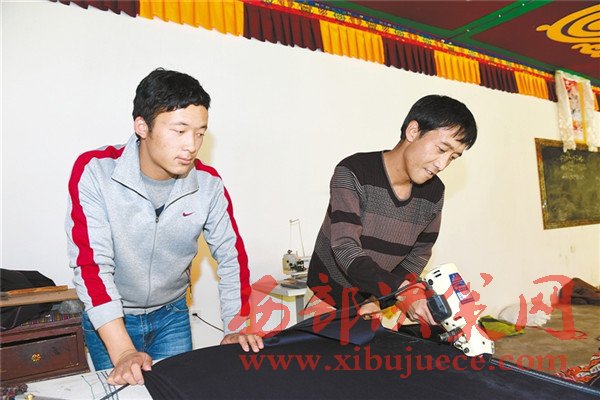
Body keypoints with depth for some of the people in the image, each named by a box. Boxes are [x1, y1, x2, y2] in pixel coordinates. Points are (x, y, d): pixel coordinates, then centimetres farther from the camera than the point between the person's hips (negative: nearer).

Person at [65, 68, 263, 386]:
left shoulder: (208, 182, -14)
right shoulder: (94, 171, -22)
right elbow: (90, 263, -26)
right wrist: (123, 353, -32)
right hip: (109, 318, -2)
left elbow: (231, 254, -7)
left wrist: (237, 327, -14)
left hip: (172, 314, 3)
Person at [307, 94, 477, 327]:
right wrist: (400, 291, -37)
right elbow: (345, 248, -26)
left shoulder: (433, 193, -2)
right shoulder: (352, 173, -19)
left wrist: (383, 299, -11)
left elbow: (419, 254, 3)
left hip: (382, 297, 4)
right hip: (331, 292, -4)